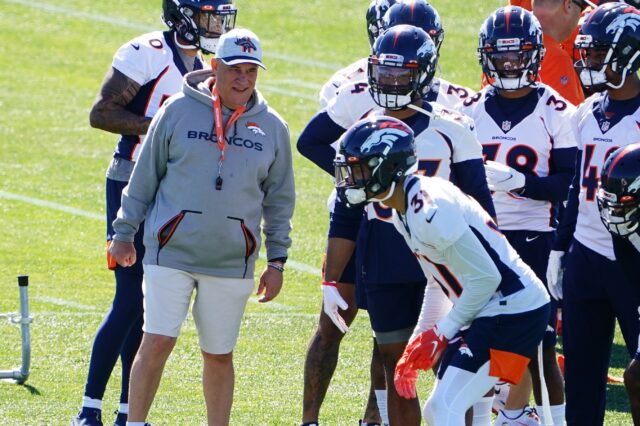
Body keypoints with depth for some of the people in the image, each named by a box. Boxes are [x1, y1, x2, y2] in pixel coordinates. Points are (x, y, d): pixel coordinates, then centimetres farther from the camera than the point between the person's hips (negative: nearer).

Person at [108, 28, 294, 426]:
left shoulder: (272, 128, 5)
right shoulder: (178, 111, -2)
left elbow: (279, 200, 13)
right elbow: (146, 174, 6)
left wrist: (277, 261, 10)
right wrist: (124, 232, 8)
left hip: (232, 263, 2)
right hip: (171, 253, -2)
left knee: (219, 355, 9)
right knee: (158, 343, -9)